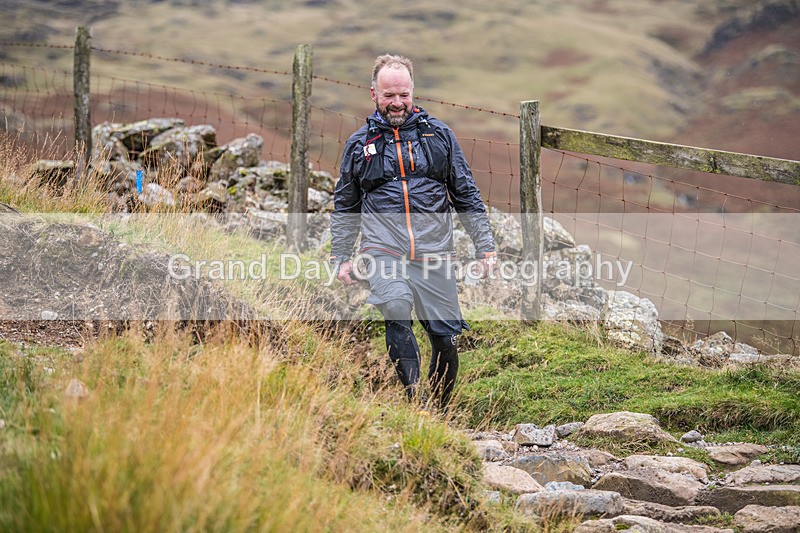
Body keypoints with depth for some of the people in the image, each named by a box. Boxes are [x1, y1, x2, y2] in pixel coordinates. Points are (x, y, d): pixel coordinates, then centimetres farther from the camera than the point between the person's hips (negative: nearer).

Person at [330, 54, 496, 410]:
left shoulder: (438, 134, 11)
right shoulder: (359, 143, 12)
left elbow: (466, 195, 13)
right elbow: (344, 206, 21)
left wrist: (484, 245, 8)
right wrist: (341, 257, 15)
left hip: (434, 251, 1)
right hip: (384, 249, -1)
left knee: (445, 335, 0)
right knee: (396, 309, -29)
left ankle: (439, 411, 19)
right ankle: (413, 396, -28)